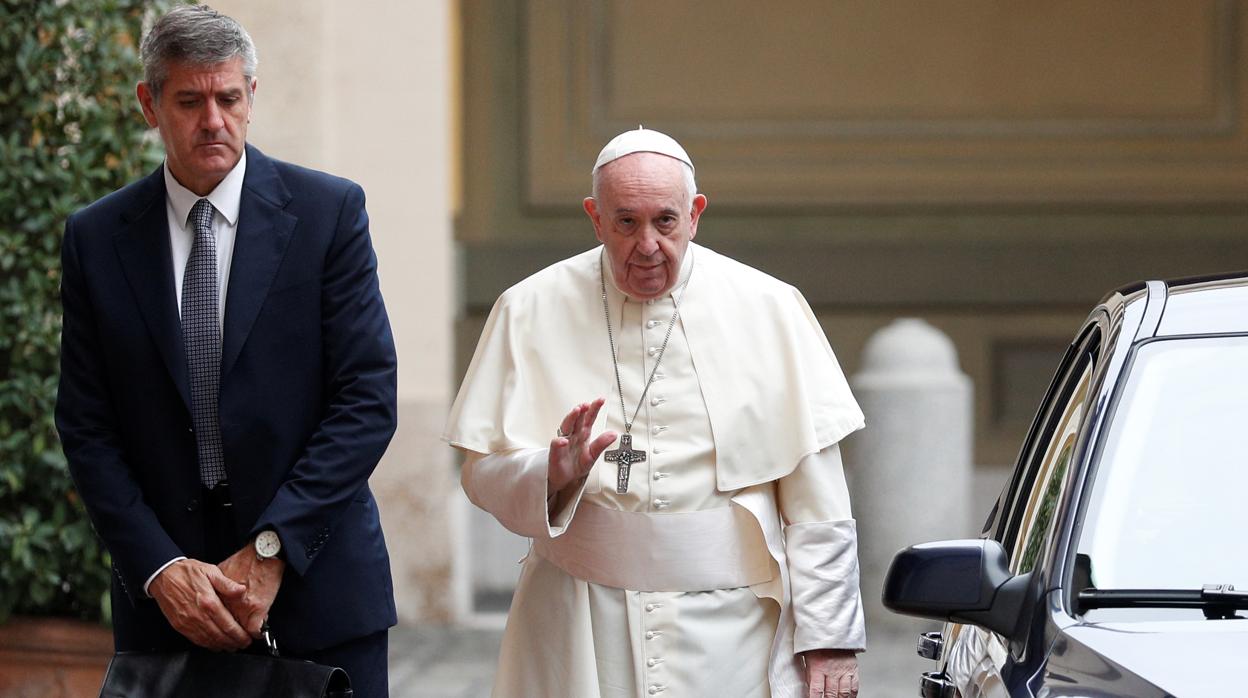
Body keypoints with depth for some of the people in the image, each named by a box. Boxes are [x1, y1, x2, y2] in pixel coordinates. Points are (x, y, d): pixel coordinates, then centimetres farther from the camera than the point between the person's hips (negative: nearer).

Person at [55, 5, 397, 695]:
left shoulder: (329, 211, -1)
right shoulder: (96, 238, 4)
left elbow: (367, 399, -6)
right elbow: (86, 427, 2)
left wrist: (269, 552, -13)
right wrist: (160, 570, -10)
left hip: (318, 586, -1)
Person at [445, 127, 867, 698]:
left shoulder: (768, 309, 1)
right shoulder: (533, 311, 2)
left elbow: (817, 501, 1)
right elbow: (483, 475, 2)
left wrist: (830, 639, -2)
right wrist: (552, 475, -18)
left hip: (729, 633, 0)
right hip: (582, 636, 0)